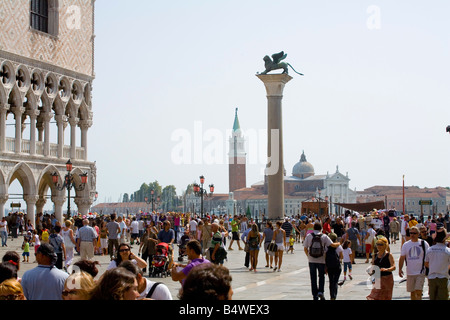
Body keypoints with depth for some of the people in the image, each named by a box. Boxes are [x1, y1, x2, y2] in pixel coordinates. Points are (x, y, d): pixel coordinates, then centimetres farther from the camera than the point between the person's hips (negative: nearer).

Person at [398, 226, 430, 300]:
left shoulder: (424, 244, -1)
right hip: (410, 273, 3)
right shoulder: (406, 245, 6)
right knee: (412, 293, 12)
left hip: (421, 272, -3)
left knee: (418, 292, -13)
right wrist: (400, 269, -3)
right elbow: (402, 258, 8)